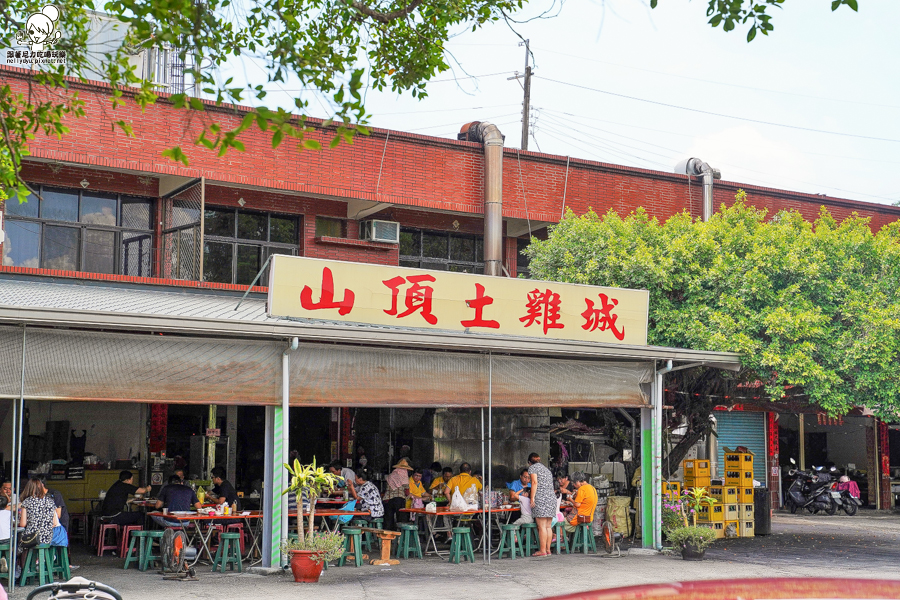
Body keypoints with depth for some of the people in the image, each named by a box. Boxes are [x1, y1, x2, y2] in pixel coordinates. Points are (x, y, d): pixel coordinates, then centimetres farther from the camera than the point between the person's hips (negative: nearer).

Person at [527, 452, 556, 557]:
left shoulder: (532, 467, 4)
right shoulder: (546, 469, 26)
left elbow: (535, 482, -9)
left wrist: (532, 498, -12)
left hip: (541, 498, -8)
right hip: (552, 497, 8)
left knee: (542, 526, -8)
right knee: (548, 526, 9)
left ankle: (543, 550, -9)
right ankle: (548, 549, 10)